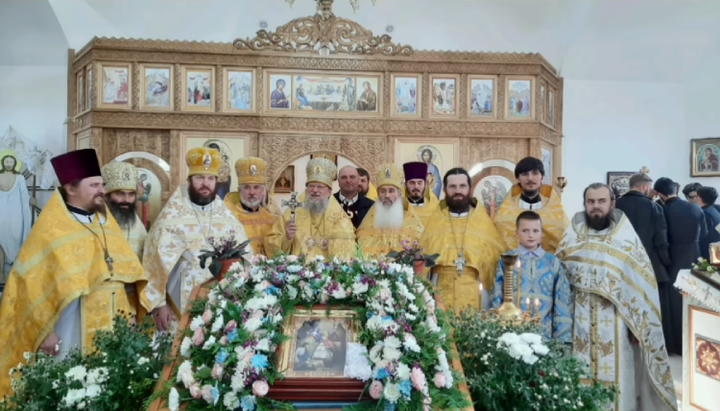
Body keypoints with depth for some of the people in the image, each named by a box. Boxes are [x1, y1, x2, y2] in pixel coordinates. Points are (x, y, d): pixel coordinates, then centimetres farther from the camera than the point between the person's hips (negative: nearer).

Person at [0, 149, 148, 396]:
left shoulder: (106, 223, 10)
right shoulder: (50, 230, -6)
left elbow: (128, 273, 12)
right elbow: (33, 283, -7)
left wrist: (132, 318, 6)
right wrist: (44, 330, -10)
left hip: (113, 331, 5)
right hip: (71, 335, -5)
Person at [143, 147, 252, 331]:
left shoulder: (228, 218, 6)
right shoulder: (171, 218, -4)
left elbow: (245, 258, 5)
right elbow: (157, 263, -8)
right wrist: (158, 304, -15)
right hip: (184, 306, -3)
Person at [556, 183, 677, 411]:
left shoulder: (627, 236, -1)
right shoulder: (573, 236, 4)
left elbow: (643, 281, -1)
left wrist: (638, 323, -5)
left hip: (616, 323, -1)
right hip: (580, 323, 2)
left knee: (616, 381, 7)